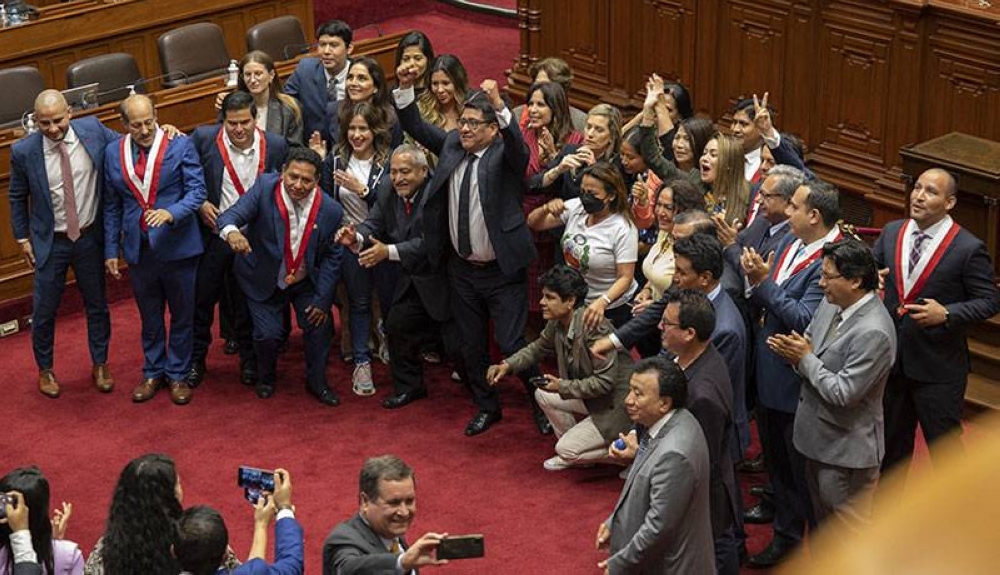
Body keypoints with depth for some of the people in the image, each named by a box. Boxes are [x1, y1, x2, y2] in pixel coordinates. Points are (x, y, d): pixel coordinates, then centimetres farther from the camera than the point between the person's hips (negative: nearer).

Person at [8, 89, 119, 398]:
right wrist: (22, 238, 1)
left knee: (97, 304, 18)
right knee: (44, 311, 11)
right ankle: (45, 370, 34)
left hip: (90, 236, 2)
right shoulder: (24, 151, -16)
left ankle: (100, 365, 37)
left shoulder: (92, 129, -13)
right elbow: (17, 198, -1)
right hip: (50, 242, -2)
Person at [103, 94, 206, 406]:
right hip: (138, 249, 3)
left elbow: (197, 190, -12)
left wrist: (171, 213, -30)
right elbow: (112, 207, 8)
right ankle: (153, 372, 31)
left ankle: (178, 374, 25)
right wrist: (111, 250, 6)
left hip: (177, 247, -3)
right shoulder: (113, 153, 2)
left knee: (182, 315, 10)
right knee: (150, 317, 16)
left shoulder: (180, 145, -9)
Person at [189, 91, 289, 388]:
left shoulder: (276, 146, -9)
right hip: (213, 234, 0)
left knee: (246, 303, 14)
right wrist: (200, 203, -11)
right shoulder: (204, 139, -12)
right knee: (203, 297, 11)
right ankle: (196, 359, 28)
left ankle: (249, 360, 32)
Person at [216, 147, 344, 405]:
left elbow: (331, 257, -6)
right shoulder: (264, 188, -23)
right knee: (267, 333, -7)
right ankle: (266, 379, 26)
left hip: (306, 281, 2)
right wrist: (231, 231, -58)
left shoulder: (331, 210, -18)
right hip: (264, 281, -2)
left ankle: (316, 382, 22)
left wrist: (322, 299, -8)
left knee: (320, 326, -5)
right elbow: (231, 215, -33)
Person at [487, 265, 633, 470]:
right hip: (590, 395, 9)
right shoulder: (557, 323, -3)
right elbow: (538, 348, 16)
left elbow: (605, 381, -27)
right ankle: (574, 452, 19)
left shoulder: (594, 327, -29)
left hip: (616, 405, -9)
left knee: (566, 449, -10)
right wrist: (507, 365, 1)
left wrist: (563, 387, -26)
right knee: (543, 394, 7)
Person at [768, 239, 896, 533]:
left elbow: (844, 393, -27)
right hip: (818, 437, 9)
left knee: (848, 527, 7)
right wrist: (794, 349, -10)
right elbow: (809, 340, 14)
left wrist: (805, 359, -18)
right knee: (822, 517, 26)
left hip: (846, 450, -9)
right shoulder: (831, 303, -1)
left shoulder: (873, 332, -28)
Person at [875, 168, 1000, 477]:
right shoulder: (891, 232, 1)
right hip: (891, 359, 5)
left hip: (937, 367, -5)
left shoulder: (969, 248, -15)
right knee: (892, 440, 22)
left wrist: (947, 314, -24)